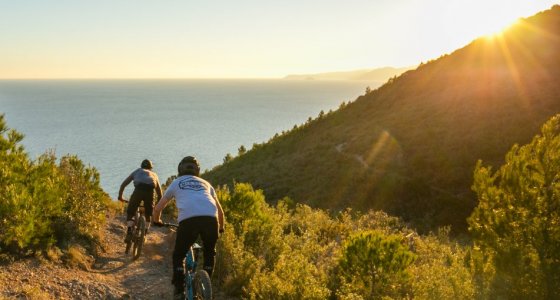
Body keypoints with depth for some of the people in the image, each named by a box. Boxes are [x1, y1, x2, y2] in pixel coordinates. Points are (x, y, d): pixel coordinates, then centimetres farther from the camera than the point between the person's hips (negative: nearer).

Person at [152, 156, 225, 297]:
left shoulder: (176, 183, 29)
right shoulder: (205, 183, 33)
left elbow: (158, 208, 31)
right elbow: (220, 211, 39)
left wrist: (157, 221, 52)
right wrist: (221, 227, 56)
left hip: (188, 220, -2)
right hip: (210, 219, 2)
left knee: (178, 256, 19)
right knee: (210, 253, 29)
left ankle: (179, 291, 11)